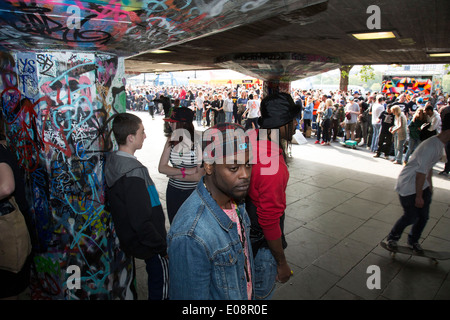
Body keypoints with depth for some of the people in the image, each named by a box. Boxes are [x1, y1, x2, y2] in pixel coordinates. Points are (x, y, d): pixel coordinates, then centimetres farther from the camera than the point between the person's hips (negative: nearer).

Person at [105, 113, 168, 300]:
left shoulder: (111, 162, -1)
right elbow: (141, 221, -30)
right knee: (160, 286, 12)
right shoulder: (134, 173, -30)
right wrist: (162, 246, -17)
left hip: (125, 237, 9)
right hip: (148, 245, -9)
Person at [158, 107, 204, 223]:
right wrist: (185, 171, -19)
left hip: (192, 192, -4)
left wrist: (173, 174, -10)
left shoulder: (199, 142, -17)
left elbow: (199, 176, -18)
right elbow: (161, 167, -7)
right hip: (173, 191, 4)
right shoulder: (171, 140, -3)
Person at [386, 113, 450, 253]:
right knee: (411, 216, -3)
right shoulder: (431, 146, -27)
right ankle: (392, 238, 20)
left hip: (422, 184, 9)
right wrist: (419, 196, -19)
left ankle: (413, 240, 32)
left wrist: (430, 186, 22)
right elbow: (421, 172, -25)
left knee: (423, 216, 11)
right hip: (408, 186, -9)